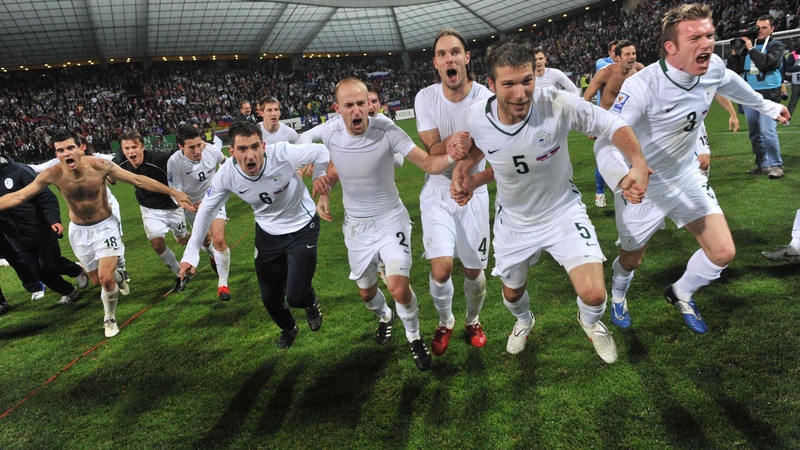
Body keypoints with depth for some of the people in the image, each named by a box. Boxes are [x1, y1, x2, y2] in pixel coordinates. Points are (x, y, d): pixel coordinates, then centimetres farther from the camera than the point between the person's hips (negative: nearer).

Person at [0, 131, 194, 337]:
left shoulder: (99, 165, -23)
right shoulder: (52, 175, -19)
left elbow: (138, 180, -19)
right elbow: (18, 196, -13)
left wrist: (174, 192, -20)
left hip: (105, 226, -3)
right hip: (79, 230, 3)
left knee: (105, 279, -14)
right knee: (97, 280, 14)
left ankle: (110, 319, 14)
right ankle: (117, 275, 51)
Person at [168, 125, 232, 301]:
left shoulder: (211, 150, -23)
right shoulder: (174, 161, -28)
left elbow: (225, 161, 3)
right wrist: (190, 205, -37)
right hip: (193, 205, 0)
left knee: (219, 239, -18)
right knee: (205, 241, 17)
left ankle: (223, 283, -2)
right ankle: (214, 257, 56)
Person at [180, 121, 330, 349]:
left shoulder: (282, 154, -31)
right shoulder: (227, 174, -20)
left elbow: (321, 151, -13)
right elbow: (207, 209, -4)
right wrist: (191, 253, -4)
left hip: (302, 228, -3)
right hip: (267, 233, 3)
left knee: (296, 297, -10)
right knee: (270, 298, 10)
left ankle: (311, 302, 30)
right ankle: (288, 329, 46)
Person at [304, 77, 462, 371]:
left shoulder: (386, 130, -22)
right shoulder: (329, 133, -11)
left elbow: (429, 164, -24)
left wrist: (451, 156, -46)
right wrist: (323, 193, -6)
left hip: (390, 218, -4)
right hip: (355, 225, 4)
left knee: (398, 288, -20)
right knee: (366, 293, 17)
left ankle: (414, 337, 12)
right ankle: (384, 316, 54)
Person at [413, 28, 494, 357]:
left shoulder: (484, 98, -12)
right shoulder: (426, 98, -9)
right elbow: (432, 151, -14)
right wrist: (453, 143, -37)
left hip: (473, 192, 0)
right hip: (437, 192, 0)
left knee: (473, 270, 7)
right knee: (441, 267, -14)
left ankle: (473, 321, 39)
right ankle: (445, 322, 18)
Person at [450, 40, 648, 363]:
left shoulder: (559, 105, -29)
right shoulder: (477, 119, -20)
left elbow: (612, 125, -16)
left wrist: (638, 164, -31)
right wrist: (462, 167, -12)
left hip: (563, 210, -2)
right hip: (513, 220, 3)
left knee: (593, 294, -16)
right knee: (512, 292, 20)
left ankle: (590, 321, 26)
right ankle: (524, 321, 61)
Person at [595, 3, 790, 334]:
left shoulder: (714, 68, -11)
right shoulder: (641, 87, -32)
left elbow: (731, 84, 15)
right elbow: (605, 144, -35)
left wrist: (766, 106, 32)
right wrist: (623, 179, -56)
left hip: (685, 176, 5)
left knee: (722, 252, -1)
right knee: (631, 259, 14)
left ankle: (681, 294, 31)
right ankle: (618, 297, 50)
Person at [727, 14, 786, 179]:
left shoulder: (776, 45, 1)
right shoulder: (747, 45, 12)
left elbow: (766, 63, -18)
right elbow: (734, 69, 10)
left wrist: (751, 48, -14)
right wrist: (734, 52, -3)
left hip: (768, 94, -5)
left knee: (768, 132, -14)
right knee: (754, 134, 10)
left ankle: (776, 165, -5)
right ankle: (763, 164, 20)